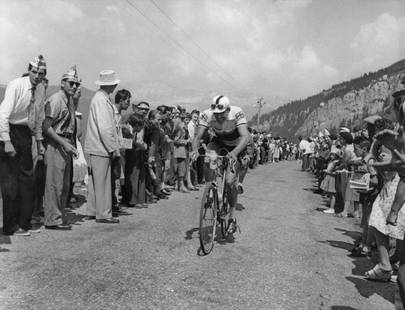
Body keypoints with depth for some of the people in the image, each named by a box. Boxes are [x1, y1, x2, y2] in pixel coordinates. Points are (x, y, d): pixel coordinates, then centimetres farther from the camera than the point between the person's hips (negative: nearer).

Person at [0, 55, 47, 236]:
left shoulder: (41, 89, 7)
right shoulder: (16, 85, -13)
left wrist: (39, 141, 13)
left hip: (26, 135, 7)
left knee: (27, 180, 9)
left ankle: (24, 224, 19)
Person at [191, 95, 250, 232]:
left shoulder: (237, 113, -34)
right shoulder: (206, 115, -26)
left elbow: (245, 136, -43)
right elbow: (198, 136, -29)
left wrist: (234, 152, -60)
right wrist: (195, 150, -51)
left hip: (237, 146, -3)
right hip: (219, 142, 3)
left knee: (230, 181, -14)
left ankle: (232, 217, 5)